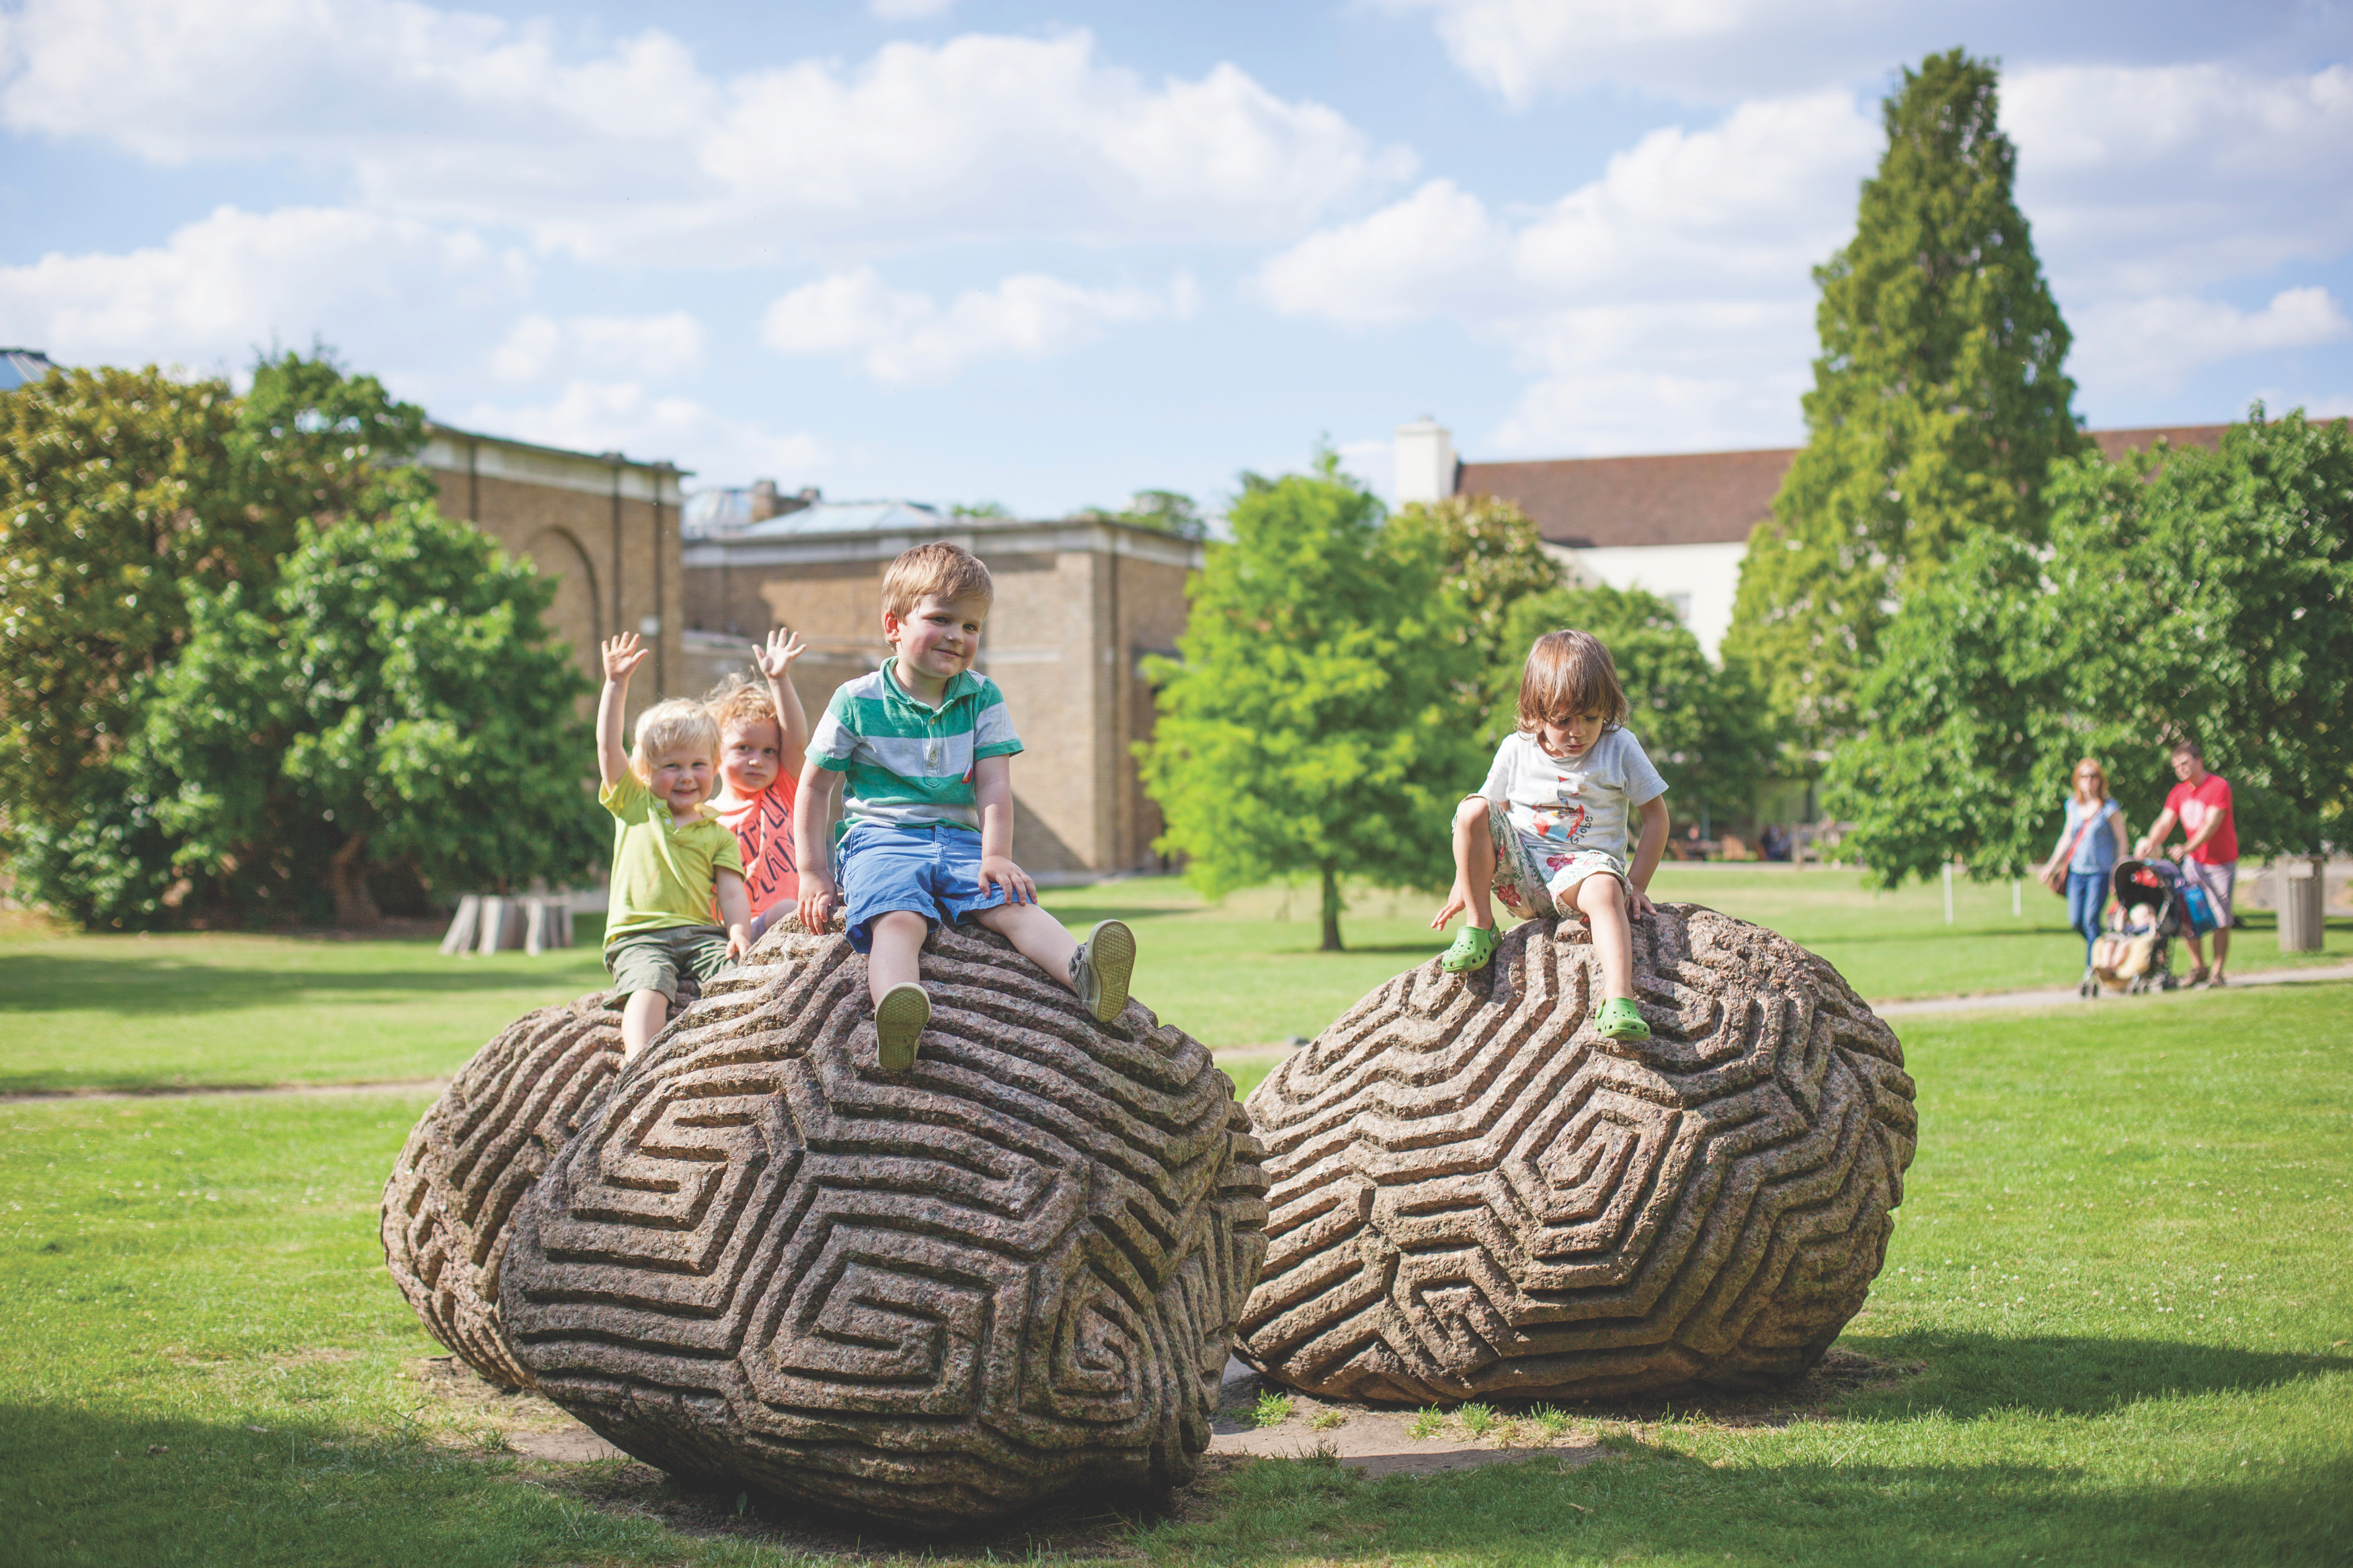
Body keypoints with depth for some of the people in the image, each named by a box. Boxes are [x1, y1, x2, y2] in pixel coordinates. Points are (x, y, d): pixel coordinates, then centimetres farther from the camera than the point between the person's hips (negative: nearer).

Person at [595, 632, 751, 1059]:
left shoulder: (718, 834, 18)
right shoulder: (634, 805, 16)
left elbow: (731, 892, 9)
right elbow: (608, 745, 7)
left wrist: (739, 933, -11)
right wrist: (616, 683, -1)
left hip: (700, 933, 3)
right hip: (638, 937, -3)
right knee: (650, 981, -32)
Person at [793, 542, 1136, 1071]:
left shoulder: (982, 699, 10)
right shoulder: (858, 702, 2)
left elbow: (994, 785, 2)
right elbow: (816, 788, 8)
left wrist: (996, 856, -14)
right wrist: (813, 873, 2)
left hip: (959, 839, 3)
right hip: (879, 839, -3)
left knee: (1012, 902, -26)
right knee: (898, 916, -34)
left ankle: (1083, 972, -52)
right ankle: (896, 1018, -64)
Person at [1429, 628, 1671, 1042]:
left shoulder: (1620, 748, 0)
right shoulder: (1516, 750, 4)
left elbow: (1655, 815, 5)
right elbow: (1490, 821, 12)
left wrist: (1636, 884, -3)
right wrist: (1463, 886, 8)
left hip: (1584, 863, -2)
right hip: (1519, 867, 2)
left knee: (1605, 888, -39)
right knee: (1472, 809, -22)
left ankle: (1619, 997, -53)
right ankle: (1478, 928, -15)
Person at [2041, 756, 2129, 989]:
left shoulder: (2110, 808, -5)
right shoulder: (2073, 806, 9)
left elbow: (2121, 841, -2)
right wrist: (2052, 866, 15)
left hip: (2101, 871, -5)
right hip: (2077, 870, 5)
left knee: (2091, 919, -11)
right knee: (2076, 921, 1)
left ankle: (2092, 968, -4)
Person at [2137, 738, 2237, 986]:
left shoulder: (2218, 786, -13)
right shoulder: (2179, 793, 8)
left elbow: (2212, 824, -23)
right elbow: (2165, 822, 0)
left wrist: (2187, 848, -35)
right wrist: (2151, 843, -20)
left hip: (2221, 862, -5)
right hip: (2194, 861, 5)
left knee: (2221, 920, -3)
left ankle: (2217, 973, 4)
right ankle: (2198, 968, 8)